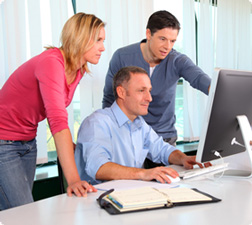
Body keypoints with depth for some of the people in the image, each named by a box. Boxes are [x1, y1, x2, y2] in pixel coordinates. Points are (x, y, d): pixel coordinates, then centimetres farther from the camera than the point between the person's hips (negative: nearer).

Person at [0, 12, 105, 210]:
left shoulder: (78, 71, 2)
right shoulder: (50, 63, -25)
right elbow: (58, 121, -35)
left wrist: (74, 147, 4)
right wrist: (73, 179, -40)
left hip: (28, 142, 8)